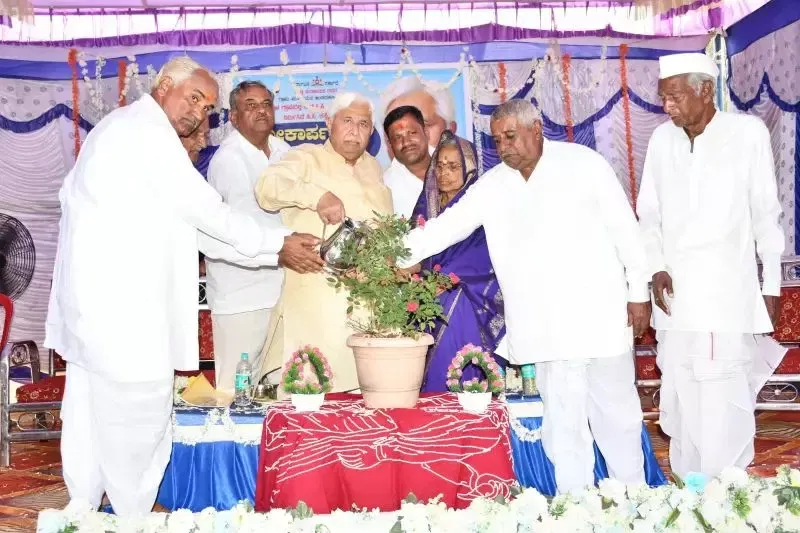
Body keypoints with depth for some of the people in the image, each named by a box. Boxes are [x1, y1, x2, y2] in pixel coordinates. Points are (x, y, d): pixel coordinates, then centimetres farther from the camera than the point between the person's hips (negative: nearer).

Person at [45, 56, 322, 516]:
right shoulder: (147, 128, -10)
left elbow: (189, 225, 18)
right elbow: (204, 210, -12)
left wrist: (273, 251, 13)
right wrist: (276, 242, -2)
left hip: (97, 297, 11)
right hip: (121, 302, -11)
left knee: (93, 416, 16)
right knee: (140, 416, -2)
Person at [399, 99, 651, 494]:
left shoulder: (584, 164, -3)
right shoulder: (491, 186, 4)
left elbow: (624, 229, -1)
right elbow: (444, 227, -2)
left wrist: (639, 293, -1)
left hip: (601, 315, -2)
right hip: (546, 329, 2)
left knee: (616, 414, 10)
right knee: (562, 425, 7)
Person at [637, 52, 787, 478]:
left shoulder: (748, 132, -5)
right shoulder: (661, 139, 4)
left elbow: (766, 216, 1)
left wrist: (771, 286, 3)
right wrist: (656, 269, -4)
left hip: (728, 295, -3)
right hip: (675, 293, 3)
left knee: (725, 408, -4)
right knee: (680, 405, 8)